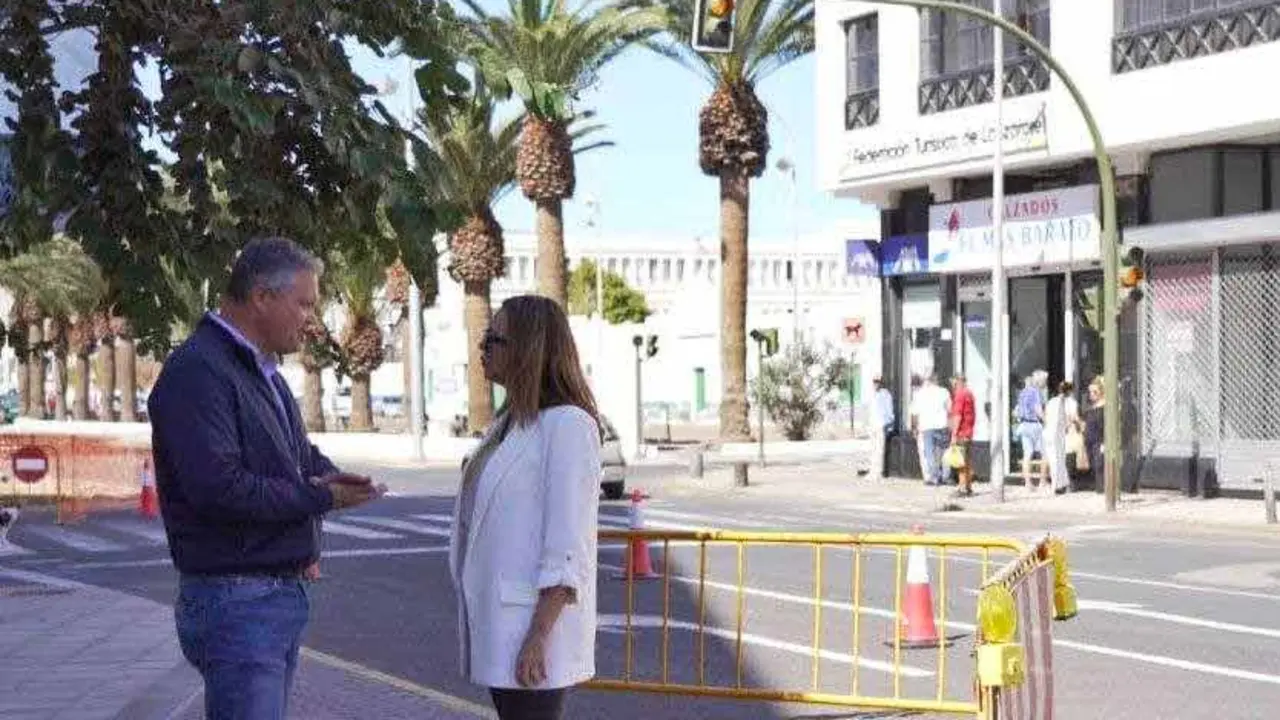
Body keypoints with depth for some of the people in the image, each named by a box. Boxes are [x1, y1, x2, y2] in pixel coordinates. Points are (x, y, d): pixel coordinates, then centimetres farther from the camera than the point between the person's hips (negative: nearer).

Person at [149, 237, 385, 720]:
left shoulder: (264, 372, 17)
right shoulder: (198, 371, -16)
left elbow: (302, 453, 29)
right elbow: (218, 487, -26)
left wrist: (325, 476, 3)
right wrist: (320, 497, -15)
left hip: (284, 591, 10)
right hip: (233, 601, -10)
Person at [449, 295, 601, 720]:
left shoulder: (567, 424, -14)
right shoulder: (510, 423, 15)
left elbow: (567, 549, -18)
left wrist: (538, 638, -21)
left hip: (534, 624, -9)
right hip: (499, 623, 9)